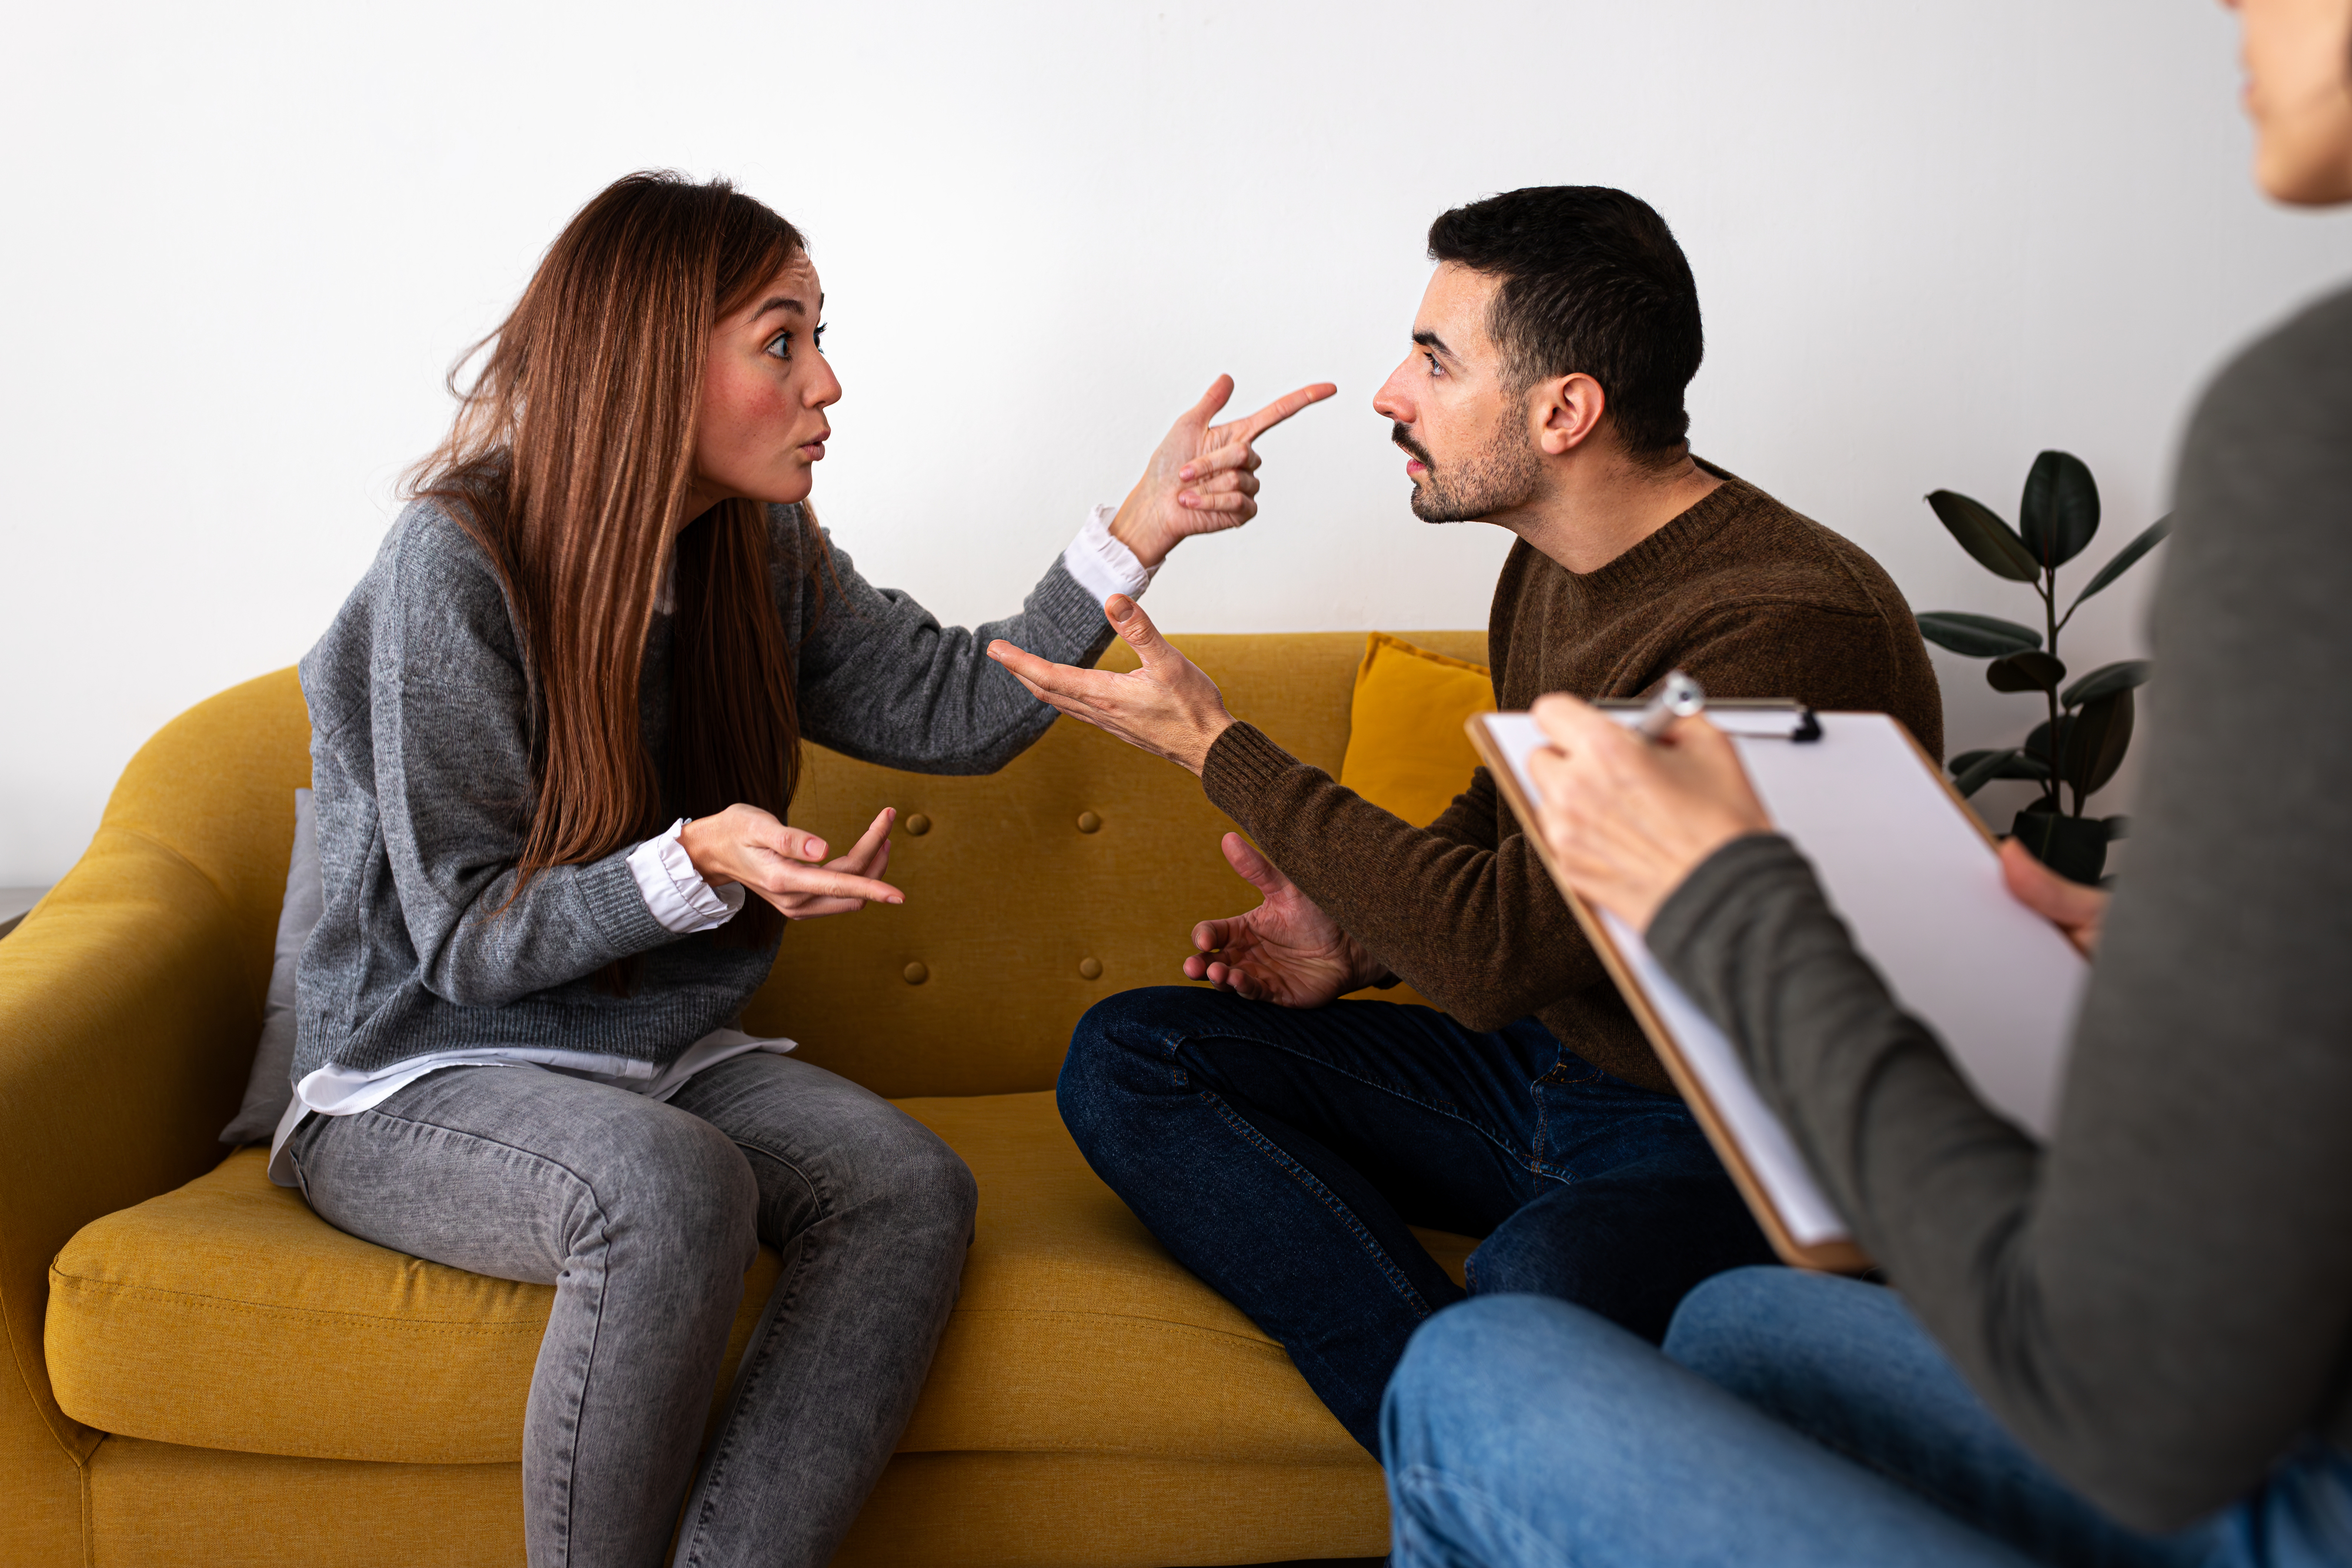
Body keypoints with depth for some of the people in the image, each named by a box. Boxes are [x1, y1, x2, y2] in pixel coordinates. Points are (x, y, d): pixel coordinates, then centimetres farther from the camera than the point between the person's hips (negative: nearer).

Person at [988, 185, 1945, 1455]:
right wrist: (1357, 942, 2)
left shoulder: (1791, 630, -25)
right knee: (1124, 1059, -6)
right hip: (1536, 1062, 9)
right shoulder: (1550, 563, 4)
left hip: (1729, 1143, -9)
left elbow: (1498, 950, -27)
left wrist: (1214, 744, -18)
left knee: (1543, 1278, -43)